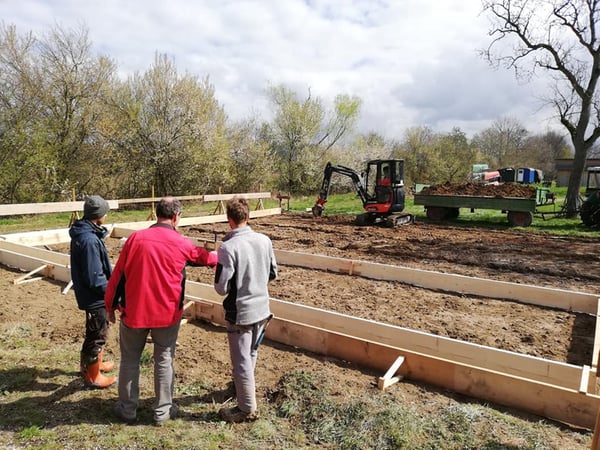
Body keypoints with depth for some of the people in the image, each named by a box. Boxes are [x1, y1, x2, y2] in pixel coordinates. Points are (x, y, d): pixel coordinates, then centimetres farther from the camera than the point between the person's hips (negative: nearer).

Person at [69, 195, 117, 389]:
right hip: (94, 297, -10)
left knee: (94, 333, 26)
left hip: (89, 294, 10)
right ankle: (93, 376, 24)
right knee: (97, 335, 7)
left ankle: (89, 364, 45)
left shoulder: (82, 233, 3)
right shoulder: (89, 240, -28)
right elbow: (94, 279, -27)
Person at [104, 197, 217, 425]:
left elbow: (118, 275, 0)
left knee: (130, 359, 18)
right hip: (167, 313, -1)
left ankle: (128, 409, 30)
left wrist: (110, 305, 13)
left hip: (134, 311, 1)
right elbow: (203, 256, 14)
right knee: (164, 360, 13)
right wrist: (221, 259, 36)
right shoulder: (181, 244, -7)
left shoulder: (135, 238, -6)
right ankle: (163, 411, 24)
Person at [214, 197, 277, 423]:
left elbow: (221, 288, -18)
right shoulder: (264, 240, -4)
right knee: (251, 354, 25)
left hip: (240, 312, -6)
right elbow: (273, 274, 7)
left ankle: (247, 409, 22)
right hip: (262, 308, 6)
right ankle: (243, 387, 48)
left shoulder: (228, 247, -21)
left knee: (241, 360, 9)